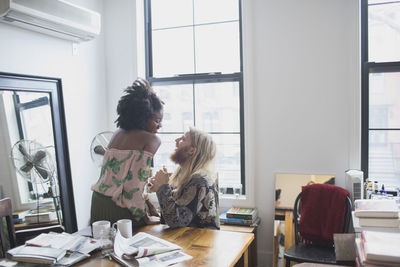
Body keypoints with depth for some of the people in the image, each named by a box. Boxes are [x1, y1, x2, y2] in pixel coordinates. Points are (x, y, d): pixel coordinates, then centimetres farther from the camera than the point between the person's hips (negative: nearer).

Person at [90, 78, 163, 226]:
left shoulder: (118, 133, 12)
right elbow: (136, 180, -17)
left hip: (98, 200, 8)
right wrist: (145, 218, -9)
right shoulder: (152, 139, -9)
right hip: (119, 208, -7)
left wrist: (146, 202, 12)